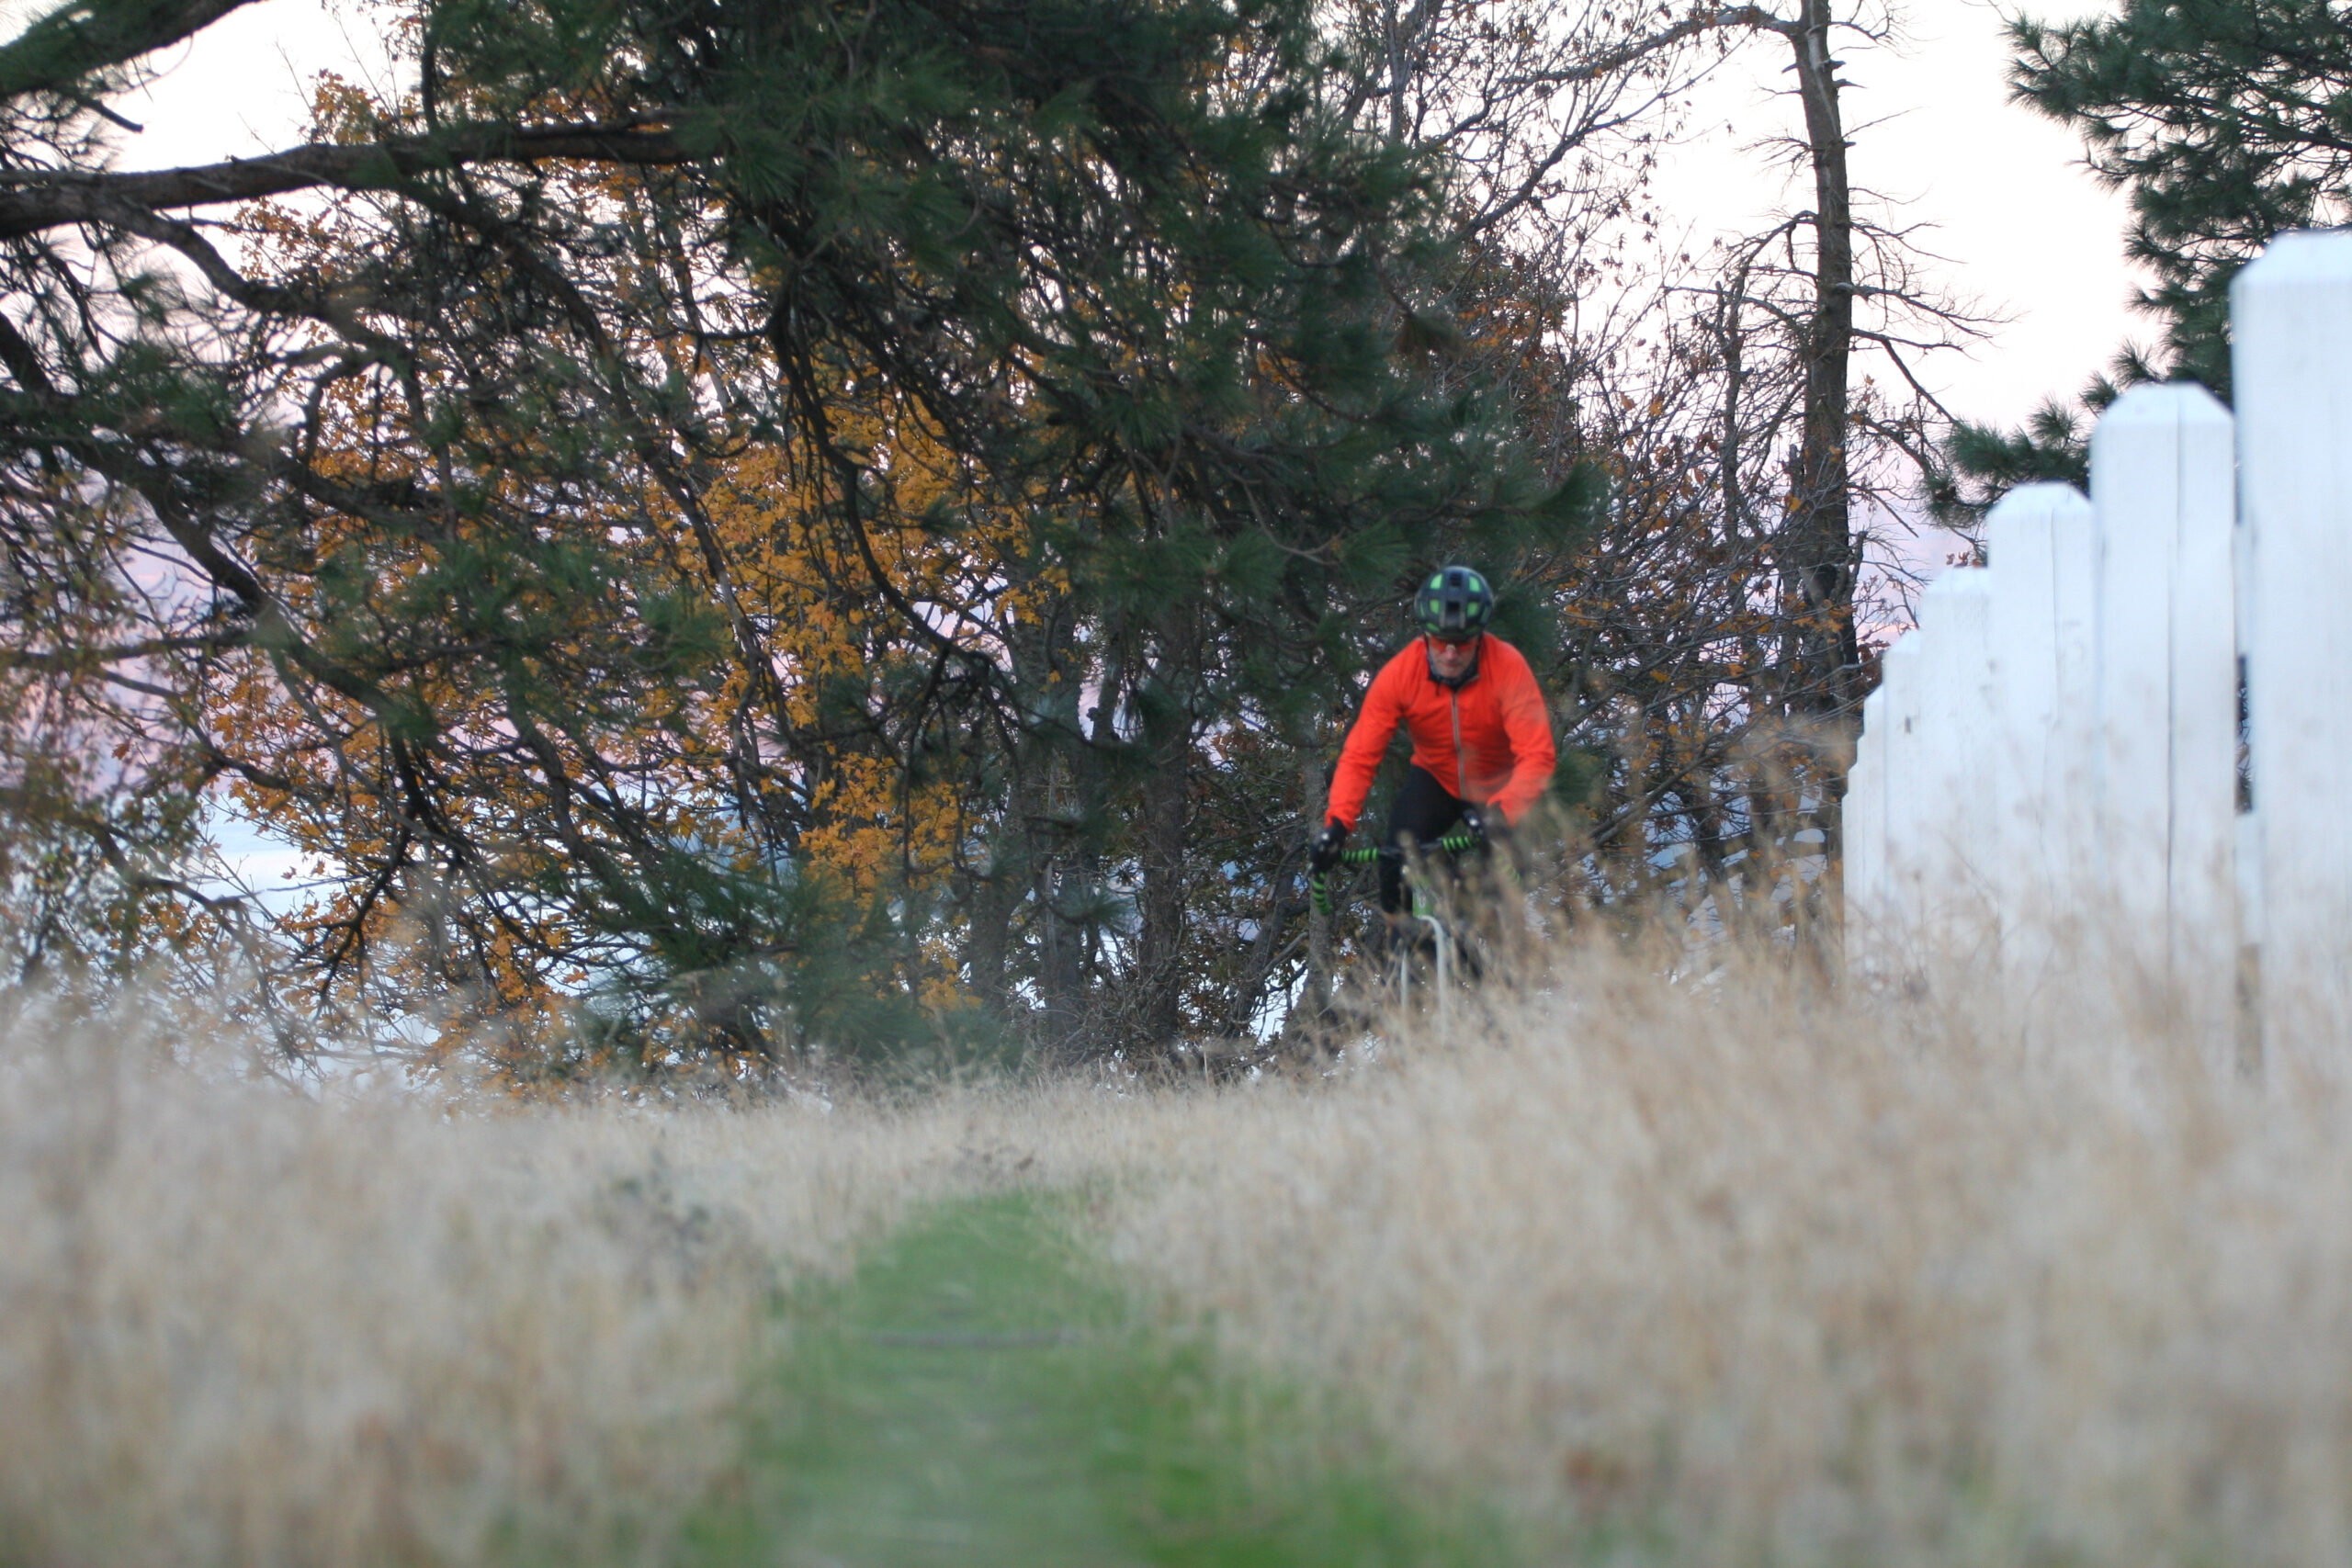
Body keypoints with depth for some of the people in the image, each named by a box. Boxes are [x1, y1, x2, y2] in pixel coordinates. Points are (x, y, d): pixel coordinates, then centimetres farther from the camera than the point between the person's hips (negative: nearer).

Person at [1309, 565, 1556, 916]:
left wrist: (1500, 814, -52)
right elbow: (1359, 756, -25)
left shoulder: (1508, 668, -28)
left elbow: (1537, 755, -35)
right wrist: (1336, 826, -40)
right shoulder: (1399, 674, -23)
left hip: (1497, 788, -1)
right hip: (1434, 779, 1)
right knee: (1396, 864, -21)